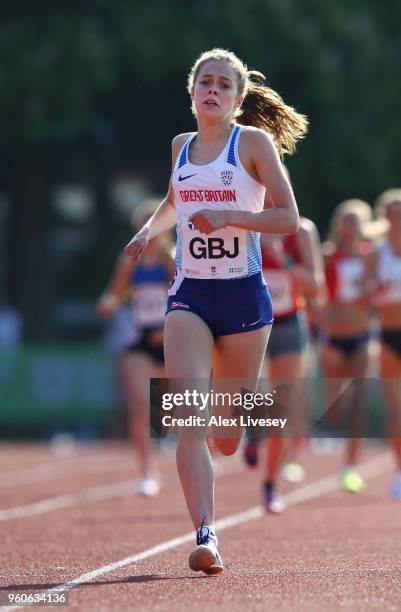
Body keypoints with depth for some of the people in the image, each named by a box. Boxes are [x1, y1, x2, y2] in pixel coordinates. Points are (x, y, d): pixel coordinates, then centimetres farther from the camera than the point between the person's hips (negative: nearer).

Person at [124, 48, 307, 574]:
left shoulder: (253, 141, -2)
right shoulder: (182, 146, 11)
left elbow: (288, 218, -7)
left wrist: (228, 217, -18)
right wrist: (150, 229, 14)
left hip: (243, 294, -2)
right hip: (190, 296, 2)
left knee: (228, 440, 8)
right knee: (189, 419, -18)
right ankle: (205, 537, -23)